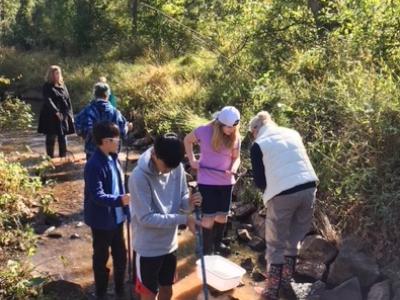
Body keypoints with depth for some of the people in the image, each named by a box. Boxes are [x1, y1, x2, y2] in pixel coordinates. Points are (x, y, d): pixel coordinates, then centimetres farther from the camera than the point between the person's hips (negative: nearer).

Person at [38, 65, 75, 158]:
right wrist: (56, 112, -26)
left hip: (64, 116, 5)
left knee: (63, 137, 7)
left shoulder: (62, 86, 14)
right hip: (51, 116, -5)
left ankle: (63, 157, 15)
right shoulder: (47, 87, -3)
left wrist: (70, 114, 4)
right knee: (51, 138, 1)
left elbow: (68, 100, 13)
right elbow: (48, 100, -15)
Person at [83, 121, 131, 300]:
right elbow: (97, 196, -29)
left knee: (120, 255, 20)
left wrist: (124, 206, 14)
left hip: (117, 217, 8)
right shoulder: (94, 165, -25)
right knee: (101, 258, 11)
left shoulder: (112, 158, 1)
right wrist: (120, 200, -42)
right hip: (101, 220, -8)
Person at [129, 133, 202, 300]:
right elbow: (146, 218, -25)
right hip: (148, 248, -5)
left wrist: (189, 202, -20)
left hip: (169, 243, 5)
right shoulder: (139, 176, -26)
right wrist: (183, 219, -26)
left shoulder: (177, 168, -9)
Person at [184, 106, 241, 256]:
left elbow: (236, 157, 4)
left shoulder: (235, 137, -6)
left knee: (223, 215, 16)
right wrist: (192, 160, -6)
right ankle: (207, 249, 15)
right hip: (207, 181, -4)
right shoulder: (204, 131, -15)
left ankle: (218, 242, 38)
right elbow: (187, 140, 3)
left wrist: (233, 169, -18)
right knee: (209, 216, 0)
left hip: (226, 181, 4)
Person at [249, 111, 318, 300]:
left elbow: (259, 182, 2)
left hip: (283, 195, -5)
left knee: (276, 245, 10)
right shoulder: (293, 133, 15)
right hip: (308, 188, 5)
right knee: (293, 241, 19)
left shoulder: (258, 145, 1)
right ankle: (286, 284, 29)